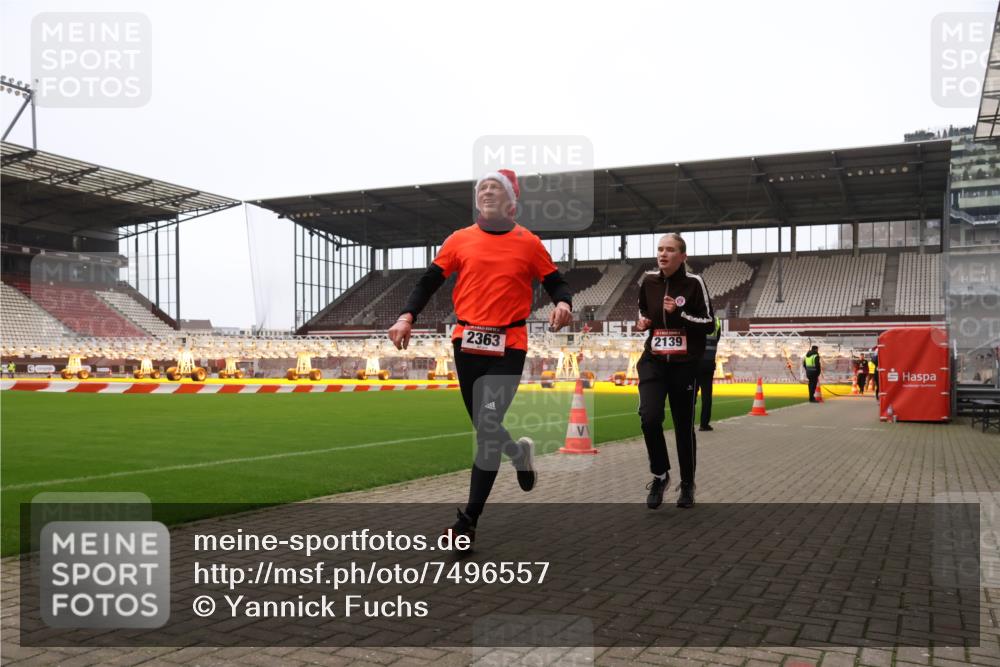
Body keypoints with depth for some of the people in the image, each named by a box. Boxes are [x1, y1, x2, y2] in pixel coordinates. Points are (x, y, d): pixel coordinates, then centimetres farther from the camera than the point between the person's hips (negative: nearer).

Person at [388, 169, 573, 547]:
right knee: (483, 426, 12)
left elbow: (555, 282, 9)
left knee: (487, 430, -9)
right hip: (467, 344, 3)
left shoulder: (528, 243, 4)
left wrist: (563, 303, -14)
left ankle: (469, 521, -2)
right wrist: (407, 316, -7)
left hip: (508, 347, -3)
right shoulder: (460, 240, 7)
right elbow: (429, 281, 8)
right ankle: (519, 451, 46)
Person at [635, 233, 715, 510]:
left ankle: (687, 484, 28)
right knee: (649, 417, -18)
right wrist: (641, 322, 0)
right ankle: (660, 475, 6)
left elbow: (710, 324, -6)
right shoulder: (648, 281, 3)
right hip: (653, 362, 2)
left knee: (684, 426, 8)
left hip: (685, 365, -2)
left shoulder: (694, 283, -7)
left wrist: (679, 313, -19)